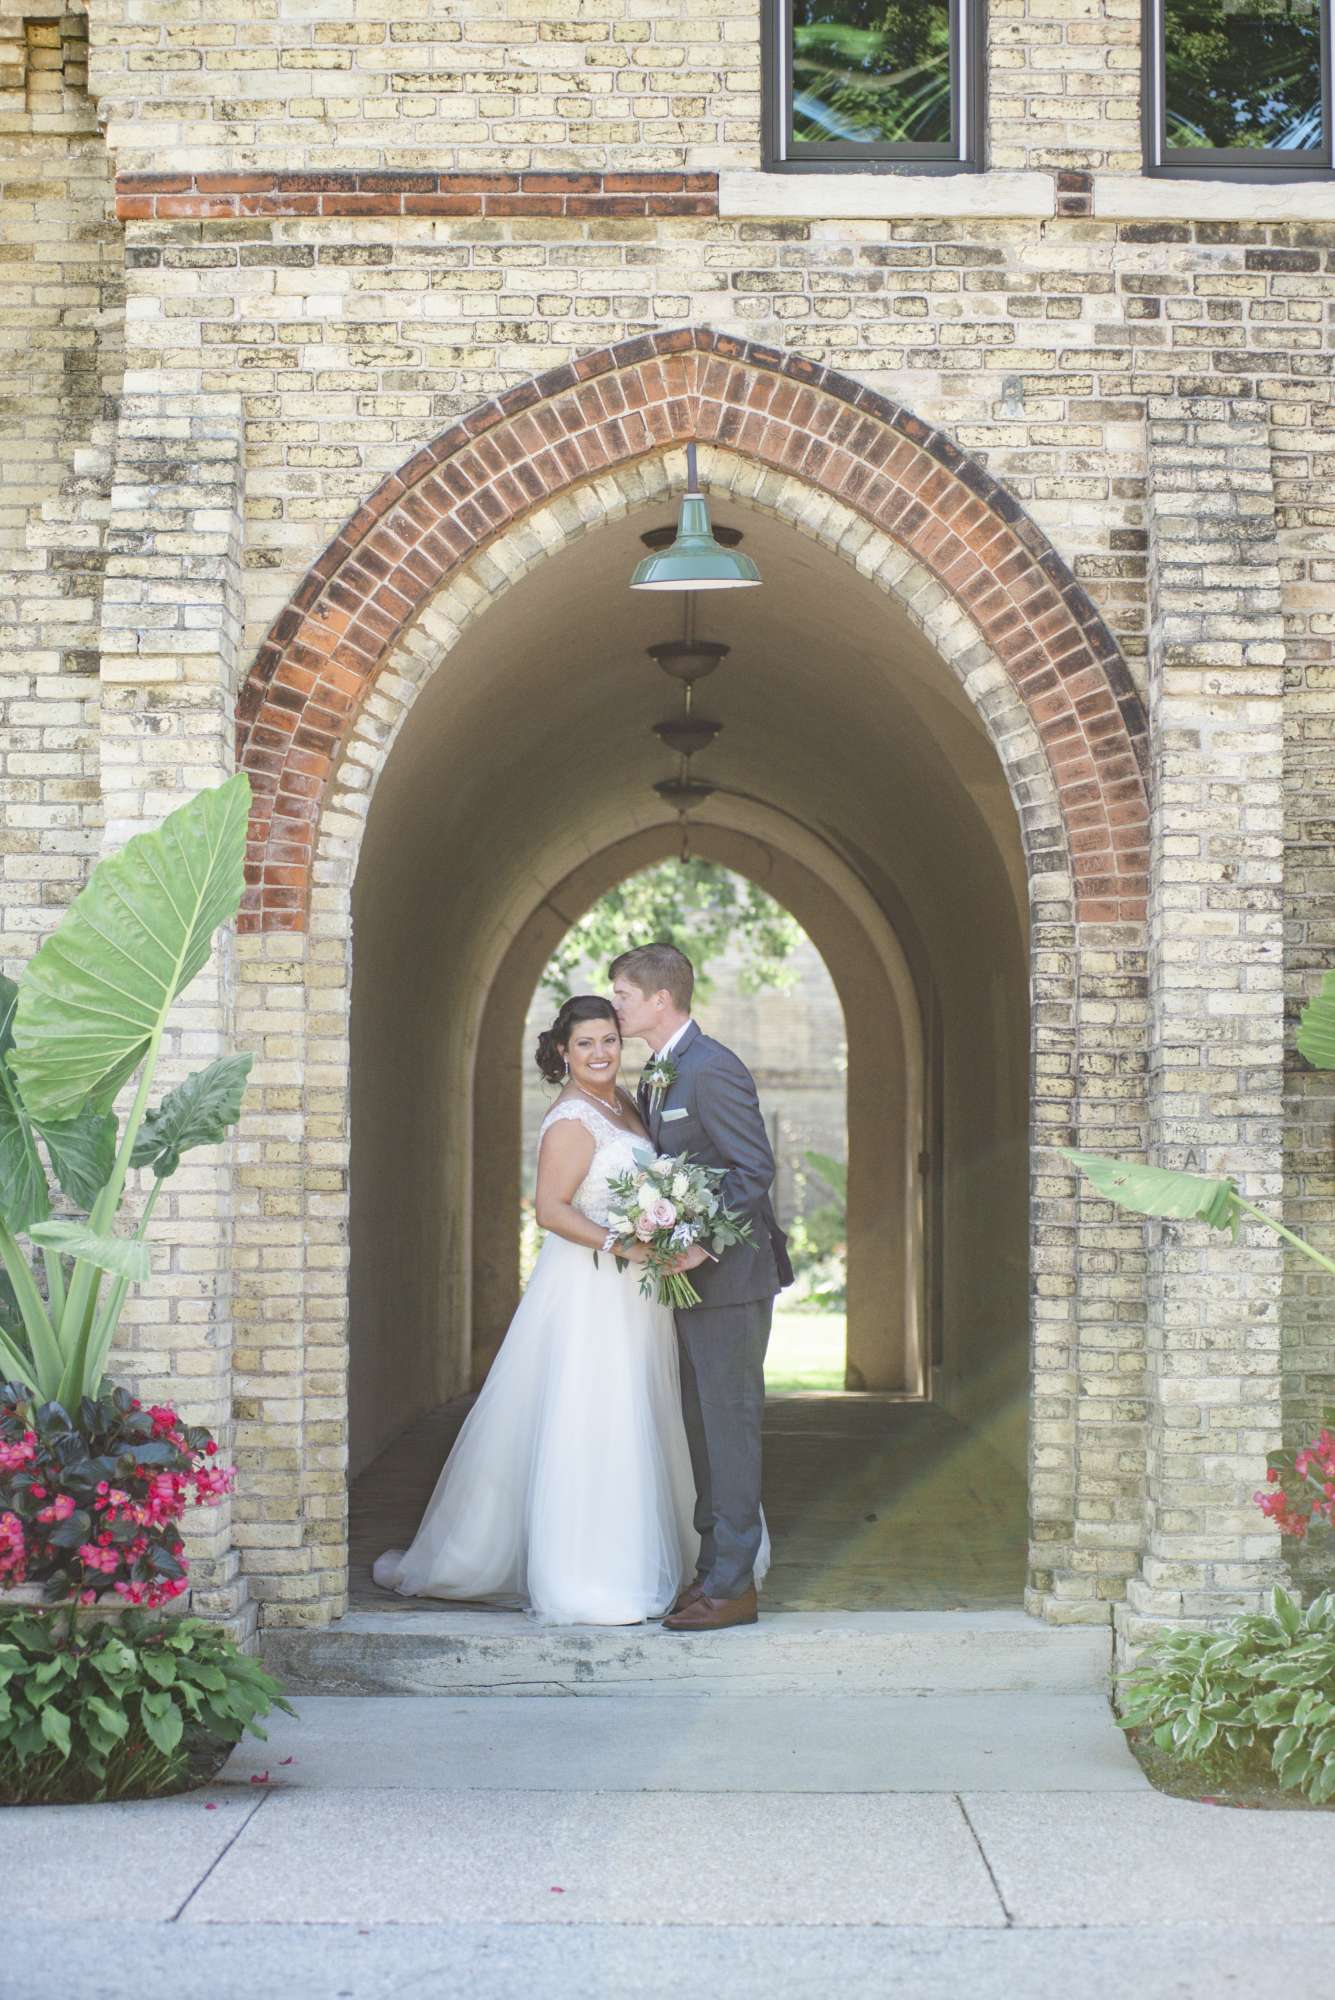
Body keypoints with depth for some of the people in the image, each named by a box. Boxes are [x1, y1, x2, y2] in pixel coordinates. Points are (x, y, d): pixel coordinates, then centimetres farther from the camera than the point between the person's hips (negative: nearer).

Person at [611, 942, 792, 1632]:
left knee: (730, 1422, -5)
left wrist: (703, 1242, -23)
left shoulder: (712, 1070, -16)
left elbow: (756, 1169, -19)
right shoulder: (658, 1074, 14)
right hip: (691, 1276, 10)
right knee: (703, 1424, 14)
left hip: (730, 1273, -10)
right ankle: (714, 1566, 22)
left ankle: (733, 1586, -1)